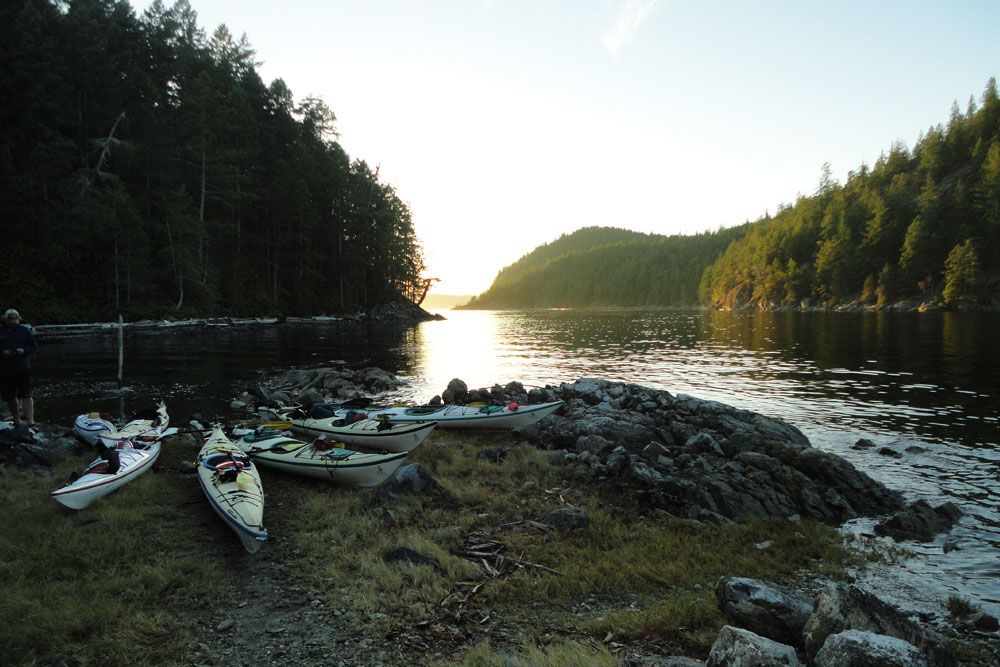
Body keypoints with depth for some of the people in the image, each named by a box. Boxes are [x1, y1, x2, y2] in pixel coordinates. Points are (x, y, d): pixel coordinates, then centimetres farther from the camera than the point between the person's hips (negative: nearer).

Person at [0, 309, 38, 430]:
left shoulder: (24, 330, 5)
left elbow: (35, 347, 6)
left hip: (22, 368, -2)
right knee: (10, 397, 8)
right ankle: (17, 422, 21)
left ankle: (31, 423, -13)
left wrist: (24, 351, -13)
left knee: (26, 395, -10)